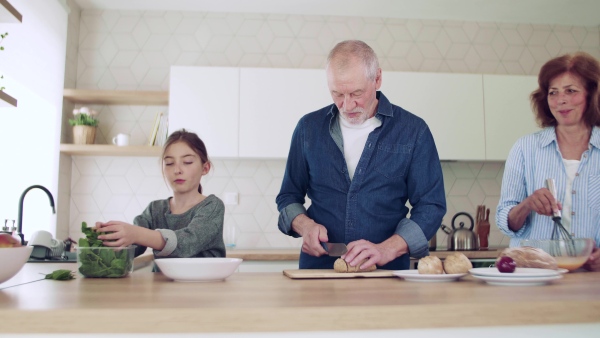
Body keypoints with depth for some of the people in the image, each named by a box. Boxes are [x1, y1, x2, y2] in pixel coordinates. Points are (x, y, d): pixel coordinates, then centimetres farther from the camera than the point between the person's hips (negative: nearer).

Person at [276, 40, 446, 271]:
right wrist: (305, 225, -6)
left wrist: (386, 250, -14)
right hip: (318, 269, 1)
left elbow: (431, 206, 0)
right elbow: (288, 196, 15)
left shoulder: (412, 131, 2)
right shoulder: (309, 128, 8)